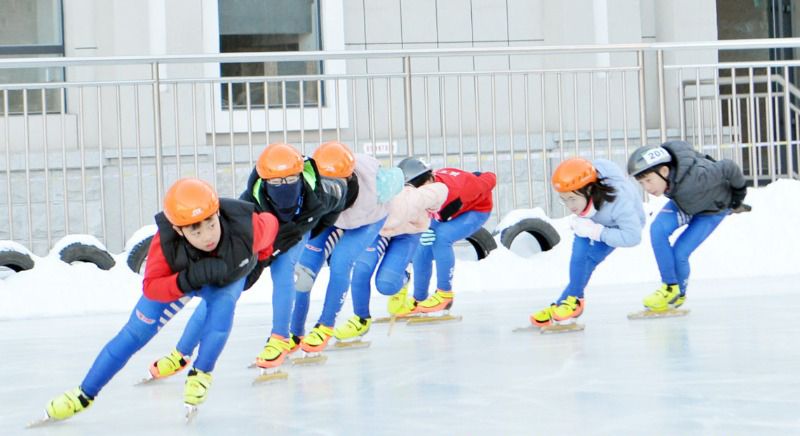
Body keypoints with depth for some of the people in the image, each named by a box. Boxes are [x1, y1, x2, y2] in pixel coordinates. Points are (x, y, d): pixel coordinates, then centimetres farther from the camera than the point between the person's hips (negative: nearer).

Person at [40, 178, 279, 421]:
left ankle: (201, 374, -11)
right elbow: (151, 287, -35)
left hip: (228, 278, 0)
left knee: (222, 305, -33)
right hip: (177, 278, 0)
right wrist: (187, 280, -53)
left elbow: (271, 224, -18)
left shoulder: (245, 227, -42)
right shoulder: (165, 241, -41)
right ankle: (84, 394, 12)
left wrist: (258, 259, 0)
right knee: (136, 332, -2)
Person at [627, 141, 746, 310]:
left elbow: (729, 167, -30)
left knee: (680, 253, -14)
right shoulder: (654, 172, -26)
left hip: (713, 209, -5)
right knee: (658, 229, -23)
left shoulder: (696, 176, -45)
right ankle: (670, 286, -10)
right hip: (683, 202, 5)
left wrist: (739, 190, -13)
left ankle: (679, 294, 16)